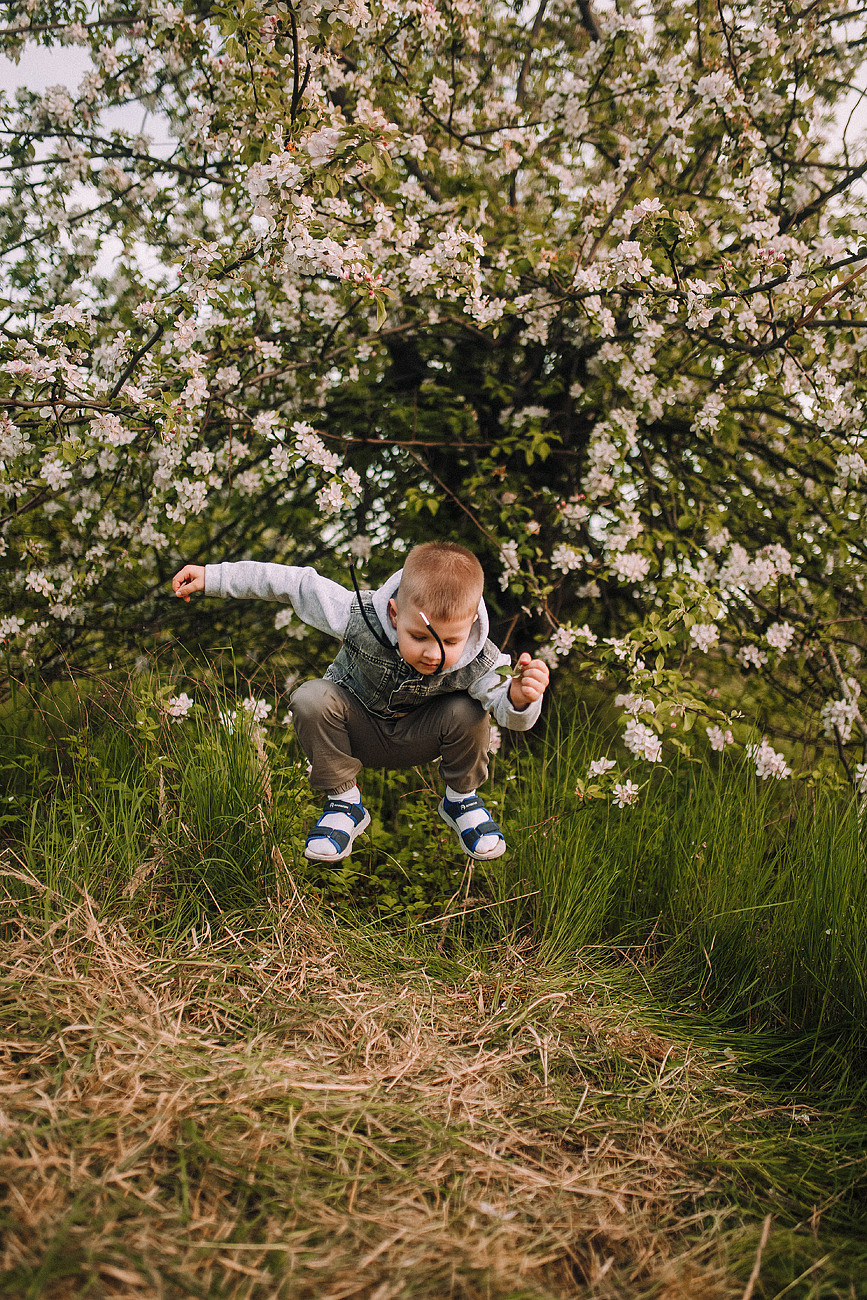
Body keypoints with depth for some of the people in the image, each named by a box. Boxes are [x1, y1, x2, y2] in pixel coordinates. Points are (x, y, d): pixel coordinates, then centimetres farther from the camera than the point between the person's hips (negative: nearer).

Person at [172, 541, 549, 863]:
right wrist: (212, 577, -21)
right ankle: (344, 803, -9)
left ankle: (461, 798, 1)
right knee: (311, 700, -31)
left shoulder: (476, 662, -32)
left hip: (418, 740, 0)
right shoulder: (360, 617, -35)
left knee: (468, 714, -31)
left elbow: (512, 716, -30)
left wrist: (522, 697, -57)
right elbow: (295, 583, -24)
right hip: (358, 729, 0)